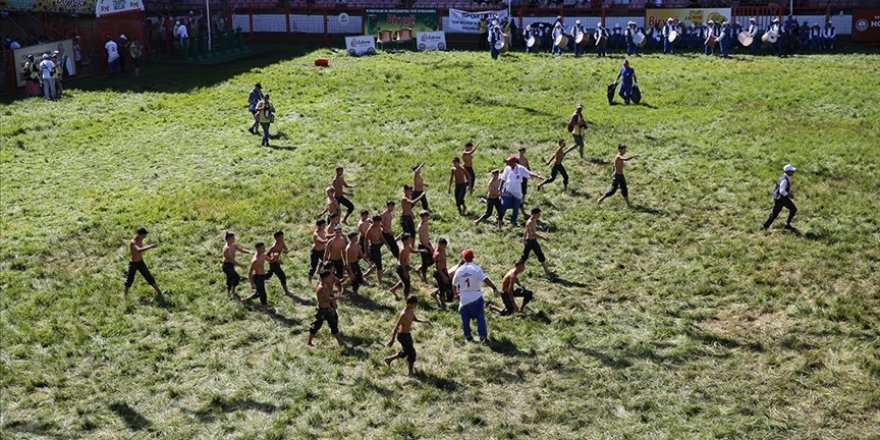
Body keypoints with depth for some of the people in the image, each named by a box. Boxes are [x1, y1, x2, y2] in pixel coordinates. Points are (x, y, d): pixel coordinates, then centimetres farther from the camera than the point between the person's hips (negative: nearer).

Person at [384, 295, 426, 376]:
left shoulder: (411, 310, -3)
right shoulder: (404, 314, -29)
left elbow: (414, 319, 15)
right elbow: (396, 327, -24)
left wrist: (423, 321, -5)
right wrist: (392, 340, -18)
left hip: (407, 334, 9)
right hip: (403, 336, -9)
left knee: (405, 352, 24)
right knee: (412, 353, 3)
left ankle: (389, 359, 41)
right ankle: (410, 371, 22)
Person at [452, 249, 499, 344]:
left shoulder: (459, 270, 0)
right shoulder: (475, 268, -11)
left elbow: (454, 284, 12)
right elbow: (485, 280, -22)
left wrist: (456, 293, 30)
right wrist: (494, 288, -19)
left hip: (464, 298, 3)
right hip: (476, 297, -3)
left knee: (465, 318, 16)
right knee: (480, 317, 2)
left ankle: (467, 336, 25)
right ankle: (483, 336, -5)